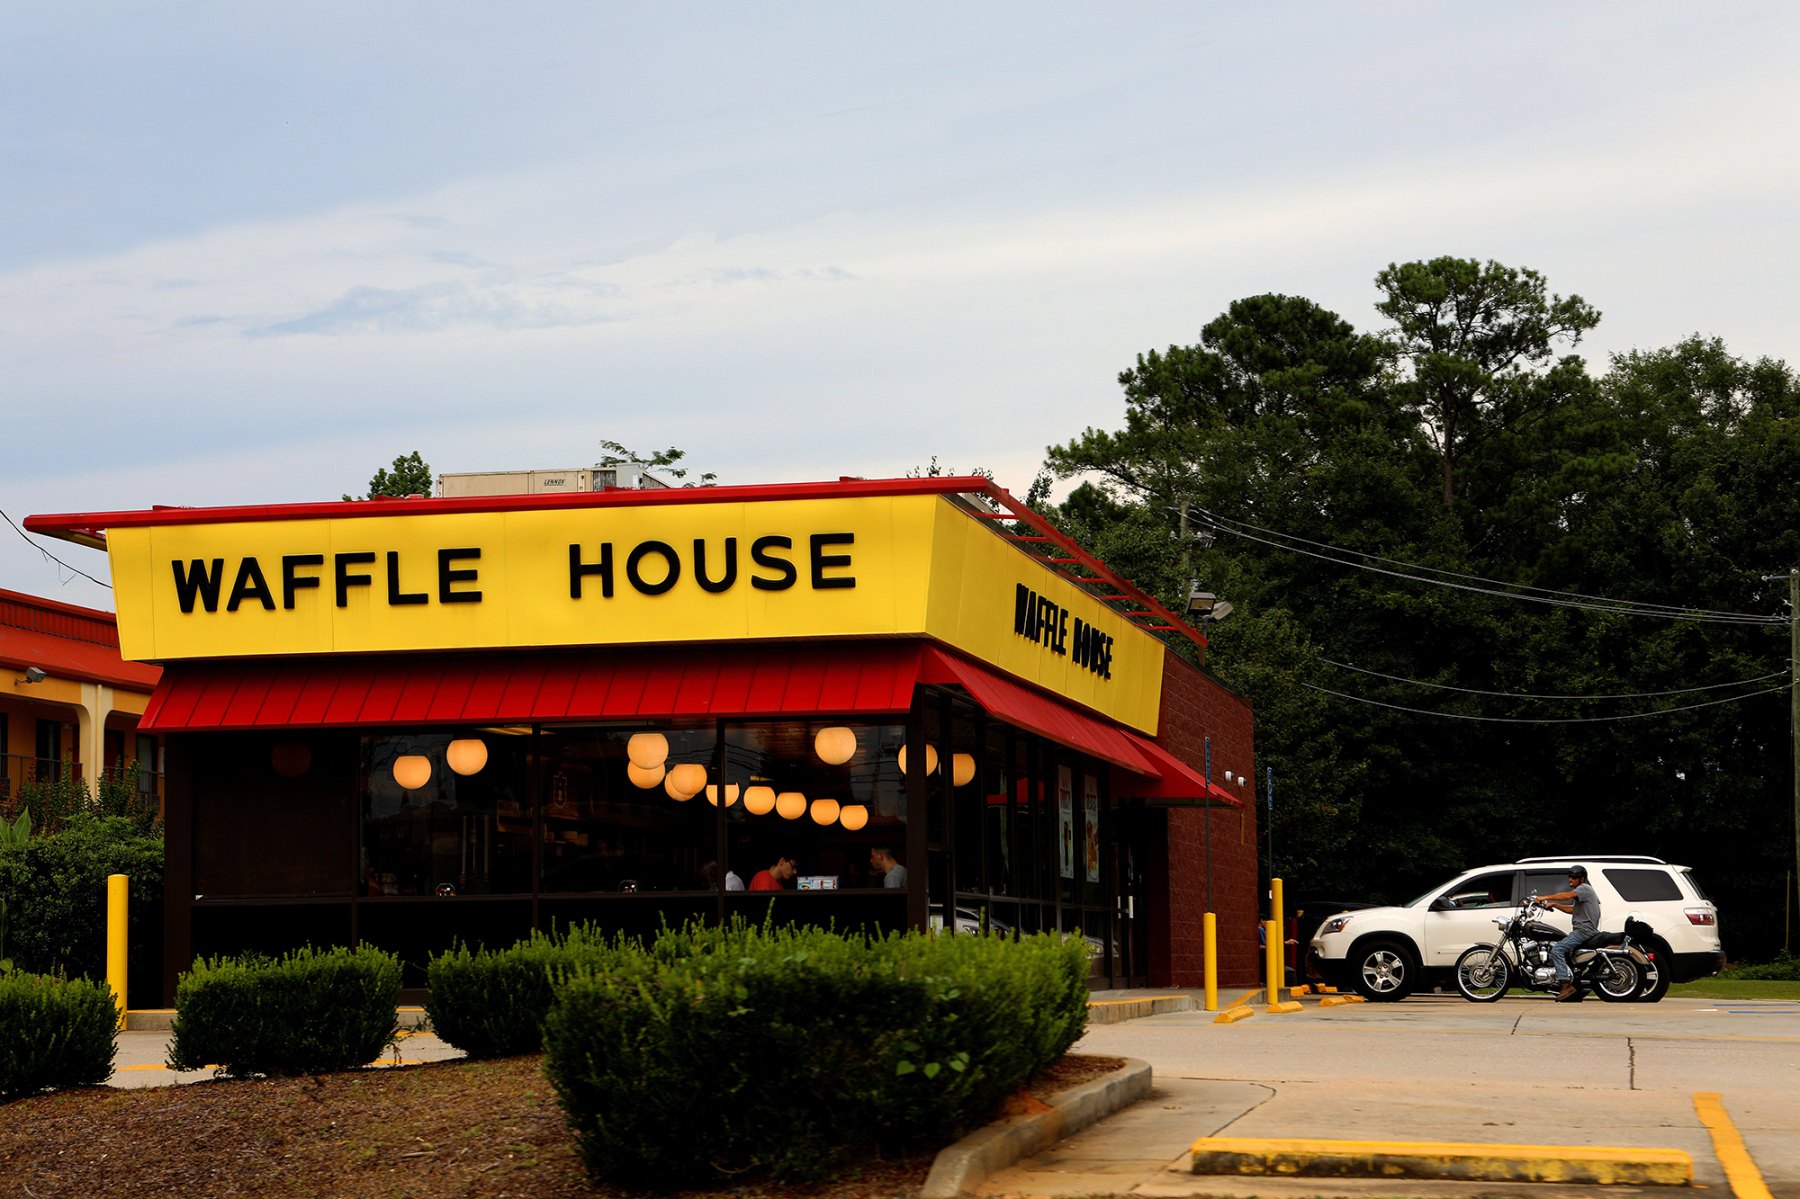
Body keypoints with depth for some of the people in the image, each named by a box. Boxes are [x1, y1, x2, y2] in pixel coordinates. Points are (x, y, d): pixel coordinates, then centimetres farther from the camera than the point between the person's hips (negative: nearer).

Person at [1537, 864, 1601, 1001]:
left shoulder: (1584, 888, -6)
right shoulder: (1583, 890, 27)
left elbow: (1567, 896, -24)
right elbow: (1572, 909, 29)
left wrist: (1545, 897, -24)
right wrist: (1553, 905, 18)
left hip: (1584, 929, -11)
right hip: (1583, 930, 11)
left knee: (1557, 950, -23)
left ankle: (1566, 985, -31)